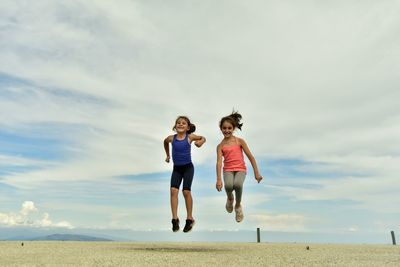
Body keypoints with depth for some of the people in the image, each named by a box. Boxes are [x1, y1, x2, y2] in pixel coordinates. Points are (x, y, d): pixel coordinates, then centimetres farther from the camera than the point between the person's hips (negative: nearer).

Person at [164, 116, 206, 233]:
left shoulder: (190, 137, -8)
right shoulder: (171, 138, -2)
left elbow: (203, 138, 8)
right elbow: (165, 142, 22)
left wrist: (200, 142, -14)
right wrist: (168, 155, 23)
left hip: (188, 167, -2)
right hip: (176, 168, 2)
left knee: (186, 191, -6)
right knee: (173, 190, -11)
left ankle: (190, 219, 11)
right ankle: (175, 219, -1)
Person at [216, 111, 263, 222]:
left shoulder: (240, 141, 0)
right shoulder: (220, 146, 1)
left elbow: (250, 157, 2)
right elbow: (219, 162, -8)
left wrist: (256, 173, 0)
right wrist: (219, 179, -19)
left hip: (240, 169, 0)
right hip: (228, 169, 1)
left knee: (237, 184, -32)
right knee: (228, 185, -31)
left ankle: (238, 205, 2)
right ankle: (230, 198, 10)